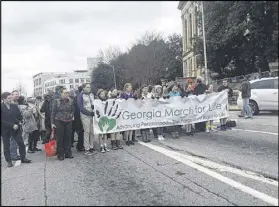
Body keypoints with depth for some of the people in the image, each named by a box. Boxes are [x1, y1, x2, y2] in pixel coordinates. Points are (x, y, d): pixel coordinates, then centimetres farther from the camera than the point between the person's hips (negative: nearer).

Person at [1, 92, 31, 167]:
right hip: (5, 130, -3)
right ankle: (9, 161, 18)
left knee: (21, 143, 4)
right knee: (6, 146, 6)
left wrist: (18, 123, -10)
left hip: (16, 128, 3)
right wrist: (12, 125, -19)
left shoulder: (14, 106, 4)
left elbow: (19, 116, 9)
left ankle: (23, 158, 17)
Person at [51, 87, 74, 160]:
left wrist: (71, 116, 2)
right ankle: (60, 154, 9)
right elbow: (53, 112, 0)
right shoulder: (56, 101, -2)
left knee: (68, 138, 6)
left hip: (68, 122, 3)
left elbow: (73, 110, 18)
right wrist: (52, 123, -3)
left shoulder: (70, 101, 5)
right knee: (59, 139, 1)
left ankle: (68, 153, 17)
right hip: (59, 122, -2)